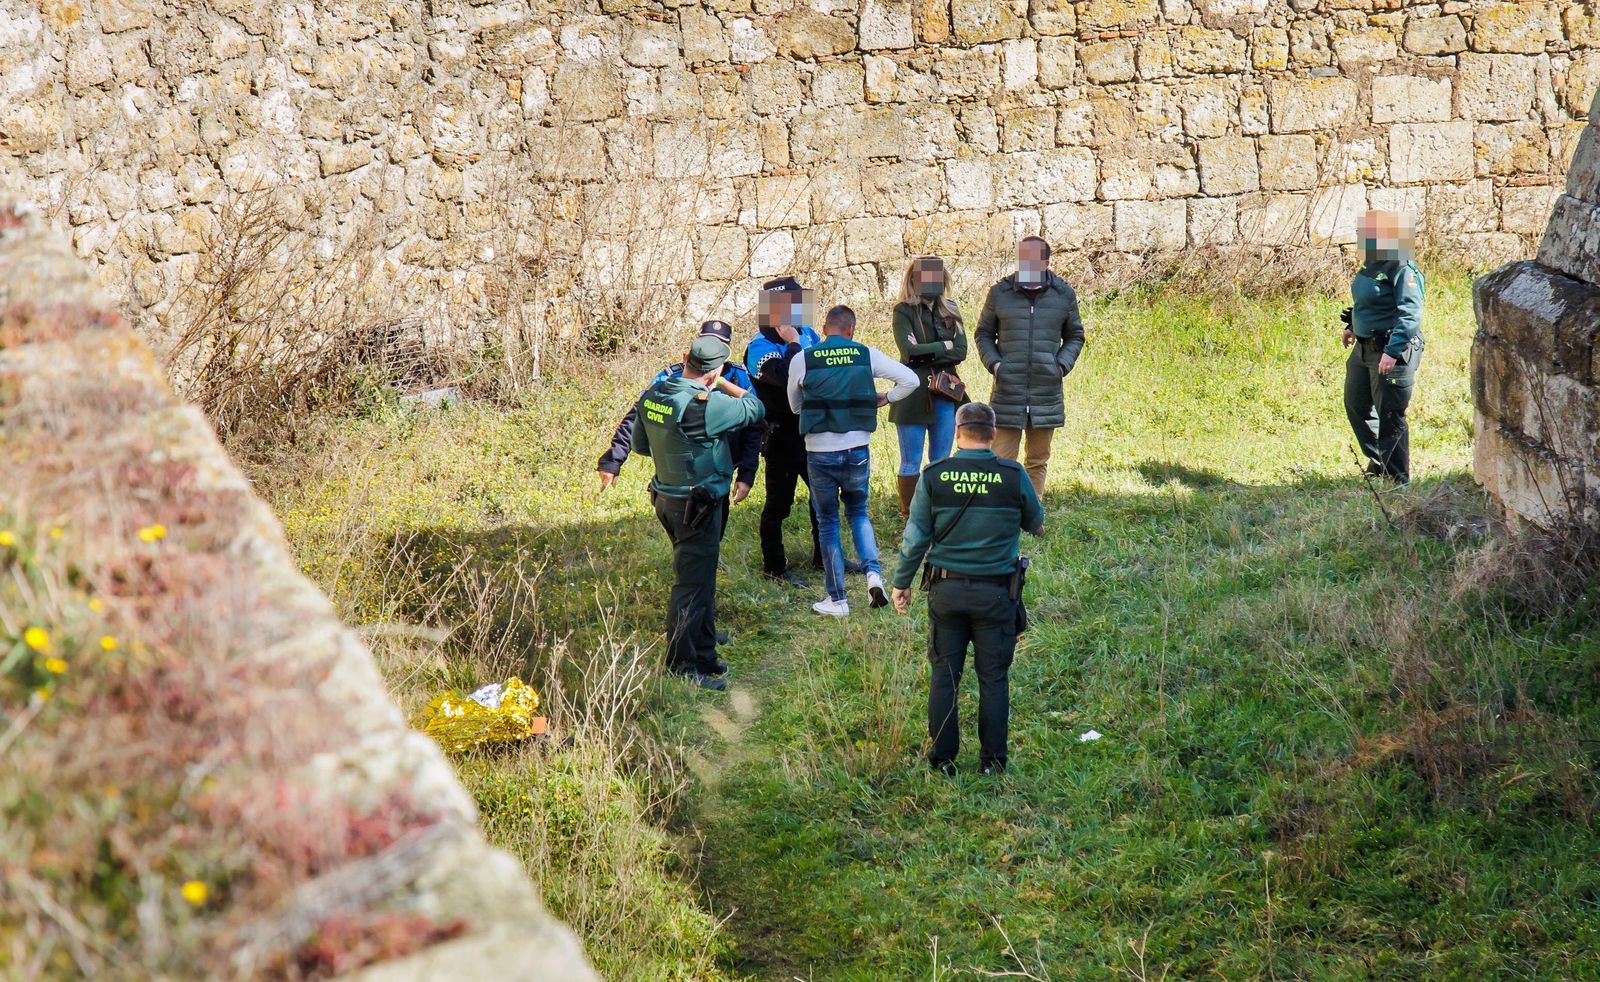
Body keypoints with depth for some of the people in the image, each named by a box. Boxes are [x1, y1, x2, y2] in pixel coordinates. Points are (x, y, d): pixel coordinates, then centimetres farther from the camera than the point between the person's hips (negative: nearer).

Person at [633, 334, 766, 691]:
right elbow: (754, 408, -9)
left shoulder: (652, 395, 1)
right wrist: (721, 383, 5)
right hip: (697, 507, -9)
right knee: (693, 585, -1)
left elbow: (640, 443, 14)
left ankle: (704, 656, 30)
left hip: (666, 498, 9)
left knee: (702, 580, 20)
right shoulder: (705, 405, -24)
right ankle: (682, 667, 5)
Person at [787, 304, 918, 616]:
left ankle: (837, 599, 13)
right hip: (857, 450, 2)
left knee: (828, 522, 11)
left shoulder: (802, 360, -4)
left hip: (820, 453, -1)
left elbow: (795, 406, 11)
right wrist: (884, 399, 12)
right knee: (858, 512, 22)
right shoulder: (867, 355, -2)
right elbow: (910, 380, -1)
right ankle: (873, 572, 0)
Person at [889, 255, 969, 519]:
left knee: (941, 462, 11)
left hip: (945, 393, 5)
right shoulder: (904, 311, -4)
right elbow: (909, 351, -18)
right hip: (914, 395, -5)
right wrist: (943, 346, -8)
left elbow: (961, 352, -1)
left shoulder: (949, 311, 10)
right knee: (911, 463, 2)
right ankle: (909, 517, 11)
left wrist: (925, 352, -11)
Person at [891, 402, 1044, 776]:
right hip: (995, 592, -1)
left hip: (946, 590, 1)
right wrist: (1034, 526, 33)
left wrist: (901, 582, 10)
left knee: (943, 676, 11)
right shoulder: (1013, 476, -8)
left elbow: (915, 538, -3)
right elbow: (1035, 523, 9)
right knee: (993, 678, 8)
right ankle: (992, 760, 13)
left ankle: (943, 758, 15)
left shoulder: (934, 476, -6)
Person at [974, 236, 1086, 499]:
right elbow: (983, 333, 13)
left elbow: (1075, 336, 16)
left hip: (1047, 392, 2)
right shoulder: (1000, 293, 2)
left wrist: (1063, 364, -1)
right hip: (1008, 392, -2)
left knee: (1039, 461, 9)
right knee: (1002, 460, -4)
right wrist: (993, 363, -4)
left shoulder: (1063, 295, 5)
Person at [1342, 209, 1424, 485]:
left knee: (1390, 416, -2)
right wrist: (1353, 326, 29)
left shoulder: (1403, 271, -20)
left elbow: (1410, 314, -28)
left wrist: (1393, 351, -34)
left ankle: (1397, 479, 10)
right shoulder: (1372, 265, 8)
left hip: (1392, 351, -10)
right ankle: (1378, 462, 35)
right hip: (1364, 347, 10)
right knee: (1356, 405, 20)